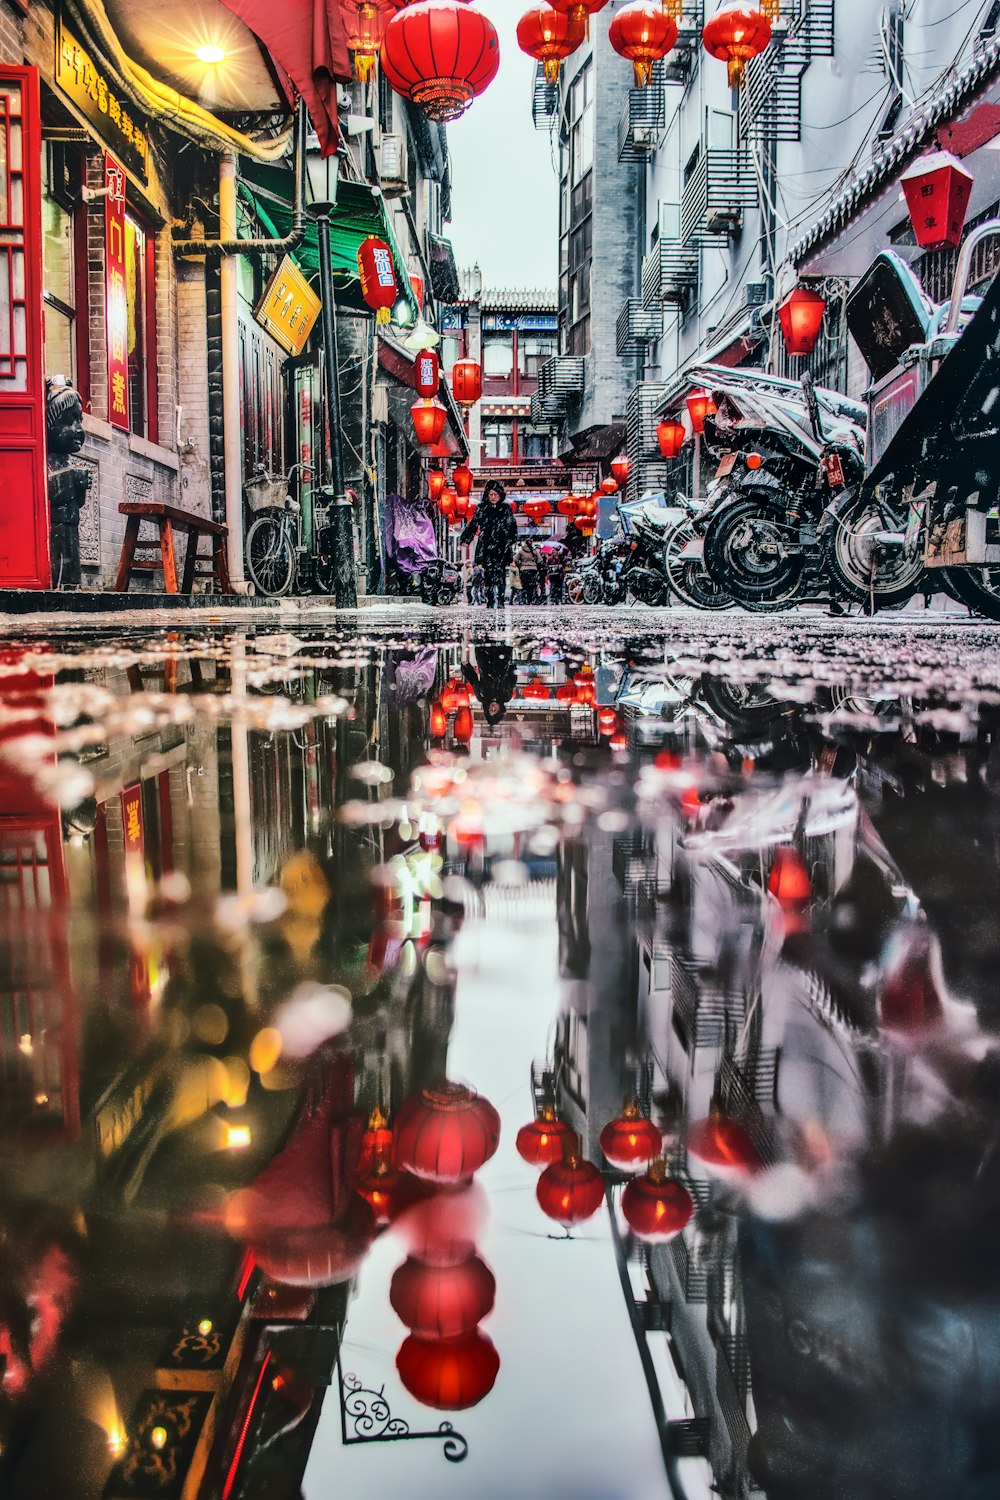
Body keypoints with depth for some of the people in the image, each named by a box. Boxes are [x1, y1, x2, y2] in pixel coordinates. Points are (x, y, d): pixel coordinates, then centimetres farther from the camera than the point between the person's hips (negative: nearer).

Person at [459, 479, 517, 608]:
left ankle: (499, 601, -13)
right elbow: (473, 525, 11)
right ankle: (490, 601, -1)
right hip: (485, 547, 1)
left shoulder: (506, 509, 11)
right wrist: (465, 539, 0)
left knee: (499, 572, -12)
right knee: (488, 574, -4)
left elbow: (512, 527, 11)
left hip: (501, 547, -1)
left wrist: (511, 540, -2)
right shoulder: (481, 509, 12)